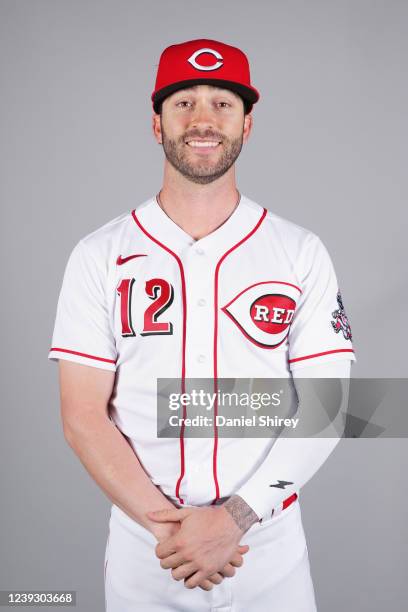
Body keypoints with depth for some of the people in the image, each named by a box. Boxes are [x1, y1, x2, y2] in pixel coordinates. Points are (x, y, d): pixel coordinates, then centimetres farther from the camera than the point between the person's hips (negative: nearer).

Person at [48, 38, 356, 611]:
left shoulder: (302, 253, -3)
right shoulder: (99, 257, -3)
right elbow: (84, 415, -5)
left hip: (270, 545, 0)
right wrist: (165, 523, -15)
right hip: (141, 547, 0)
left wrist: (233, 519, -16)